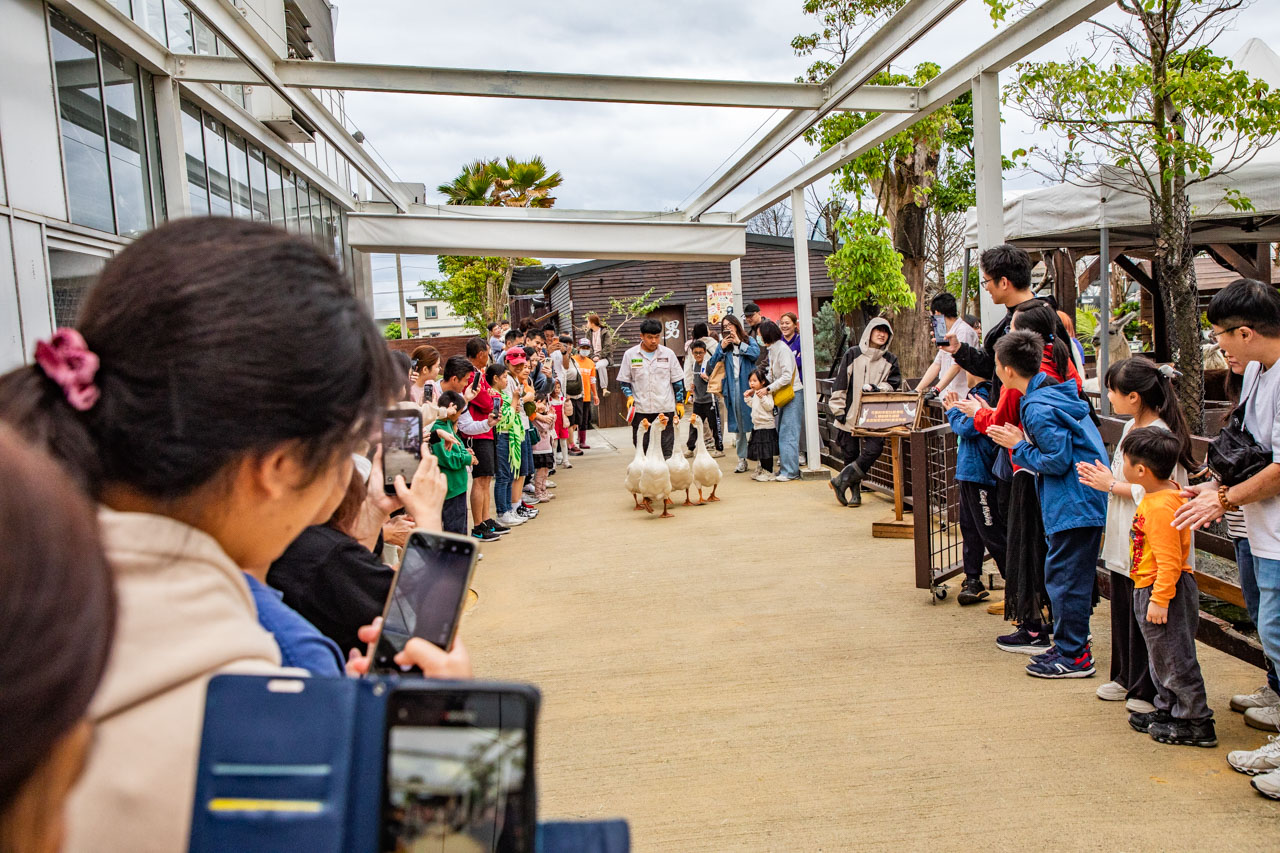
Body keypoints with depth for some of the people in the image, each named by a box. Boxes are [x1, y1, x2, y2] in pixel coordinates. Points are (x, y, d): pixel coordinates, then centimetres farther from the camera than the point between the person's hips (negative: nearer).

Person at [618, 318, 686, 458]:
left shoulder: (668, 354, 6)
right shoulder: (630, 354, 3)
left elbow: (677, 380, 11)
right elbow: (624, 380, 9)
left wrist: (680, 402, 7)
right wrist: (629, 396, -7)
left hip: (665, 409, 0)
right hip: (640, 409, 0)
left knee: (667, 450, 0)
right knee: (642, 448, 3)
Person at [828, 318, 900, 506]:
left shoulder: (890, 360, 10)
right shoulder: (853, 354, 2)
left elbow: (894, 384, 5)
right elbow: (840, 382, 1)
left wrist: (876, 388, -14)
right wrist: (838, 409, -3)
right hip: (850, 414, -2)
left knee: (874, 450, -14)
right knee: (851, 454, 2)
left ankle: (841, 481, -2)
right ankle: (855, 493, 14)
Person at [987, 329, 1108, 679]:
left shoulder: (1038, 408, -20)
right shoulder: (1055, 393, 12)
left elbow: (1058, 460, -20)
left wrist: (1018, 446, -11)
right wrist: (1021, 441, 11)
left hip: (1073, 503, -11)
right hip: (1087, 500, 11)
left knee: (1064, 577, -2)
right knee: (1072, 576, 18)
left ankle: (1073, 656, 6)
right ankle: (1072, 645, 27)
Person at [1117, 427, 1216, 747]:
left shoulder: (1161, 508, -26)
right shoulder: (1165, 491, 5)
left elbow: (1168, 561, -27)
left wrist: (1160, 600, -24)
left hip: (1164, 590, -11)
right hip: (1148, 590, 11)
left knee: (1174, 658, 0)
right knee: (1162, 657, 20)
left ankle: (1197, 724, 10)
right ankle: (1167, 709, 33)